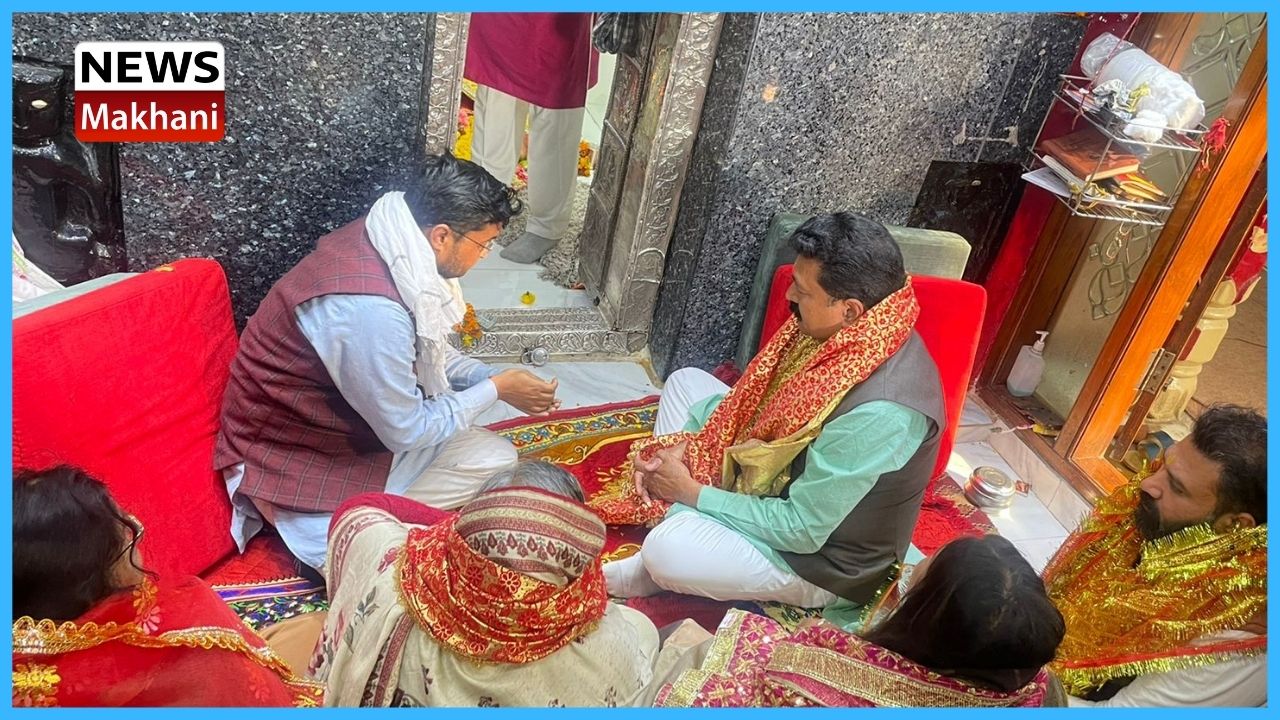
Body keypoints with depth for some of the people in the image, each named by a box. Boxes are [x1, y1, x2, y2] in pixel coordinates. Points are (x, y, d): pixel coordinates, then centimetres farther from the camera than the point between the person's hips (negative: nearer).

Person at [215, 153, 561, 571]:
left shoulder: (382, 244, -7)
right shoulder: (369, 308, -34)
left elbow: (426, 352, 10)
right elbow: (407, 431, -22)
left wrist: (490, 377, -4)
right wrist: (496, 390, -13)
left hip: (342, 413, 9)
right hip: (293, 457, -8)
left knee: (496, 458, 0)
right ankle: (323, 529, 1)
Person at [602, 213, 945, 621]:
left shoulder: (878, 414, -37)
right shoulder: (843, 334, -12)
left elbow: (801, 529, -29)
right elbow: (753, 399, 3)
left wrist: (692, 494, -20)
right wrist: (680, 443, -9)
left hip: (820, 555, -8)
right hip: (780, 486, 9)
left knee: (669, 549, -33)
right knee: (685, 382, 8)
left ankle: (647, 572, 2)